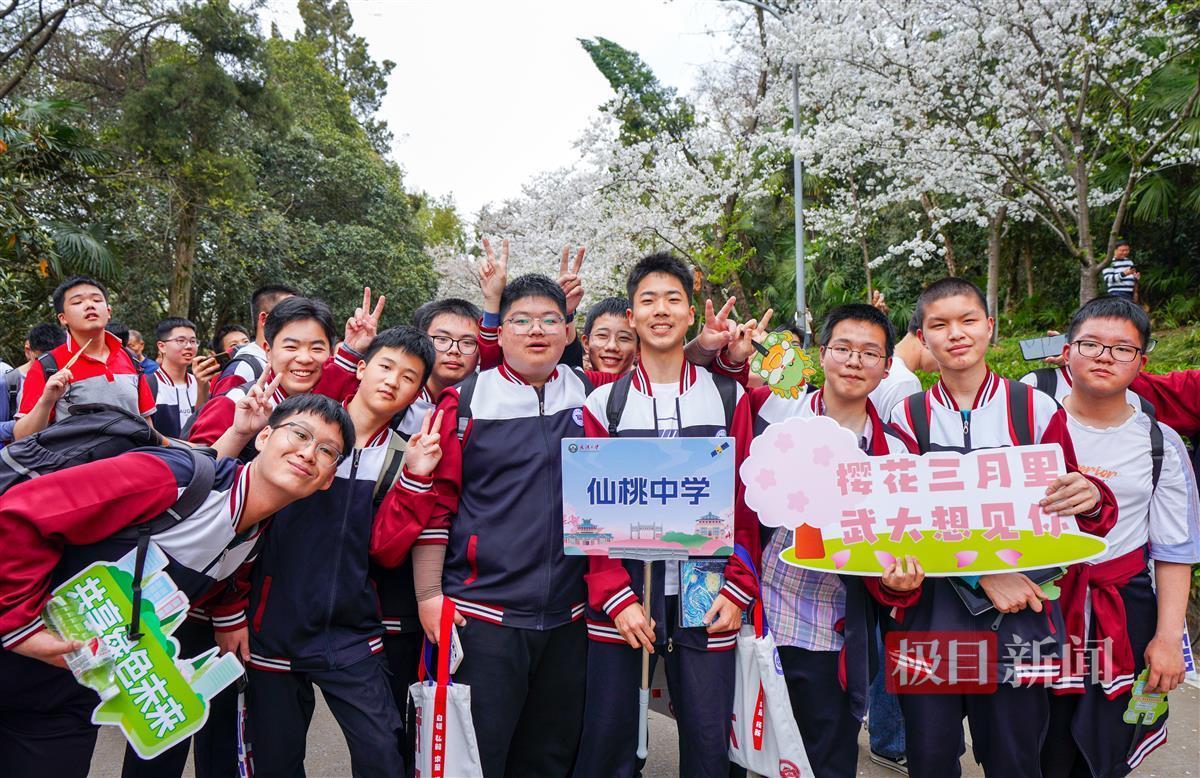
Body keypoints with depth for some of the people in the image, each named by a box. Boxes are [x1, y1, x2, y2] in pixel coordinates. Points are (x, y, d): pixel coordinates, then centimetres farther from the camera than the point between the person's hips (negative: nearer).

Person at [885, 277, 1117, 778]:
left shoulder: (1036, 409, 1)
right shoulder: (908, 417, 3)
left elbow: (1063, 509, 5)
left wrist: (1089, 498, -20)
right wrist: (982, 571, -19)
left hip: (1017, 613, 0)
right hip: (929, 609, 1)